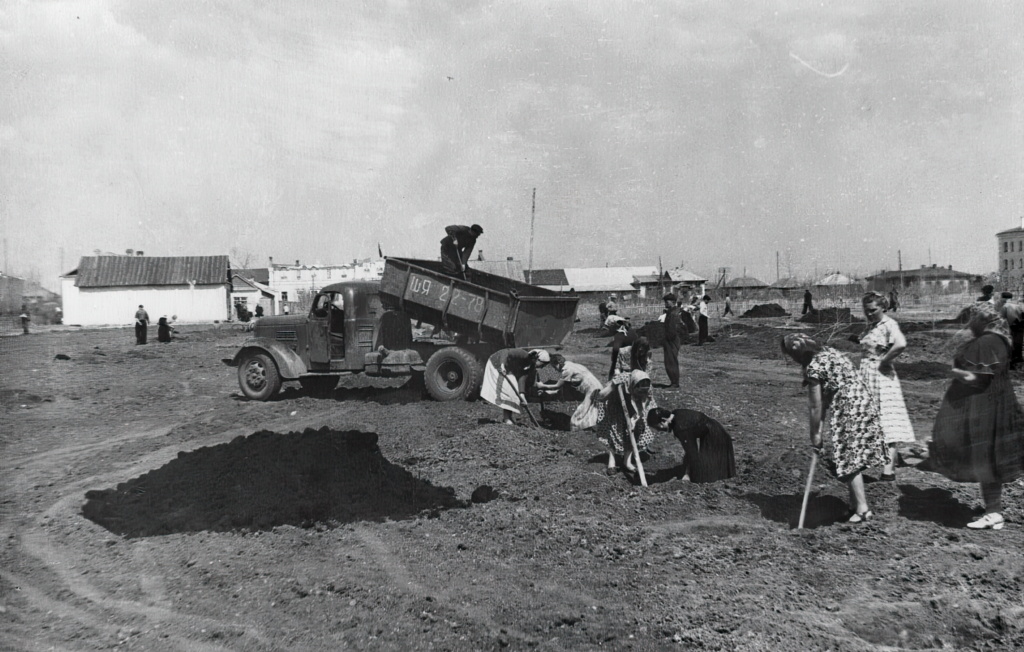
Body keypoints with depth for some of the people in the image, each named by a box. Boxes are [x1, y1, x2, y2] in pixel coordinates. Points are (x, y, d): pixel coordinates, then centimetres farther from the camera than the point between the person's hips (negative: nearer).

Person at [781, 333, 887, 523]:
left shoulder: (813, 368, -13)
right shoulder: (828, 352, 12)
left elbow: (816, 406, -7)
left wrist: (815, 434, 3)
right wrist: (820, 422, 17)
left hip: (850, 411, -9)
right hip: (864, 405, 9)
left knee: (849, 459, -1)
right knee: (853, 458, 16)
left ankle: (862, 509, 3)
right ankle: (855, 503, 24)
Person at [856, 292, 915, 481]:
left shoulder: (889, 324, -14)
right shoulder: (871, 326, 10)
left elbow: (901, 344, -33)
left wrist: (884, 360, -22)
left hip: (881, 376, -8)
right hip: (866, 375, 8)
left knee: (886, 421, -6)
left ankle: (889, 469, -4)